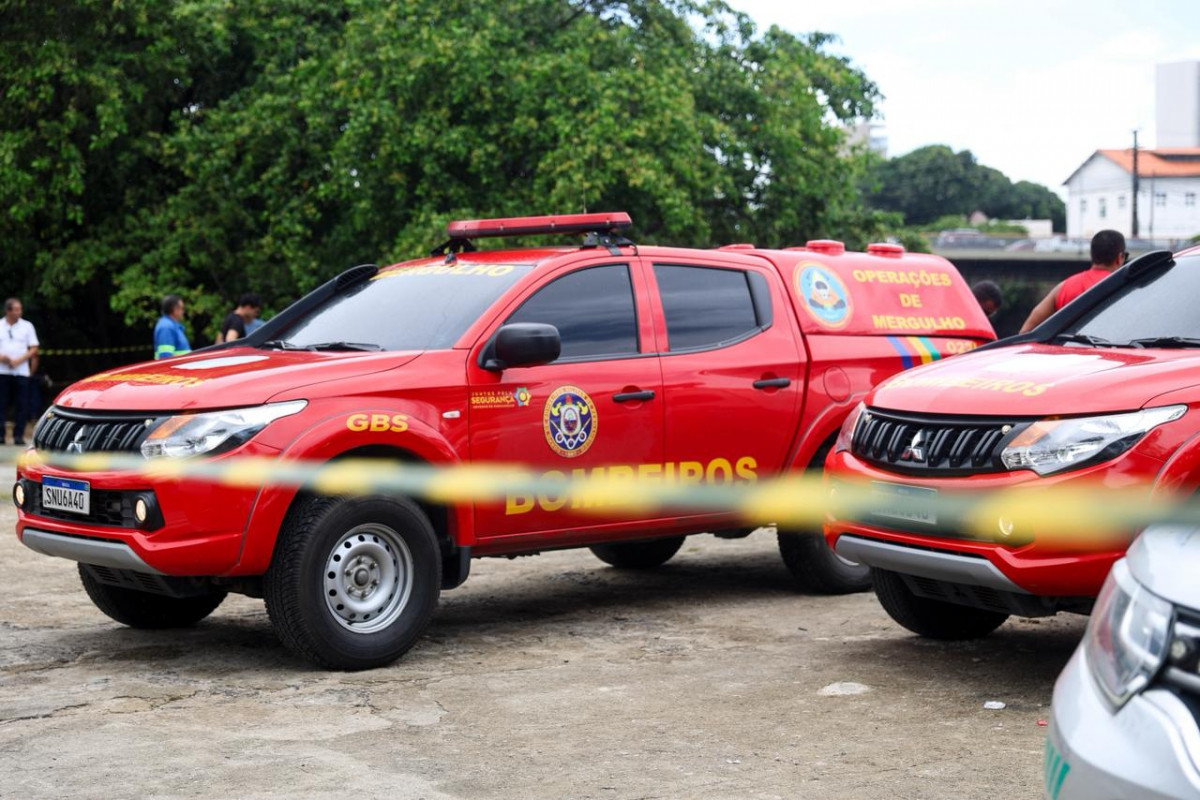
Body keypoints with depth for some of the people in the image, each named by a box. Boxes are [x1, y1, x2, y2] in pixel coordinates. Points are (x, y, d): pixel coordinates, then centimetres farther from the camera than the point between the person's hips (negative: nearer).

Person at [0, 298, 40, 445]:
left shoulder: (27, 326, 7)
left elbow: (34, 349, 4)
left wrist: (18, 360, -9)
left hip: (21, 371, 0)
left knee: (22, 405, -3)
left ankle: (18, 435, 2)